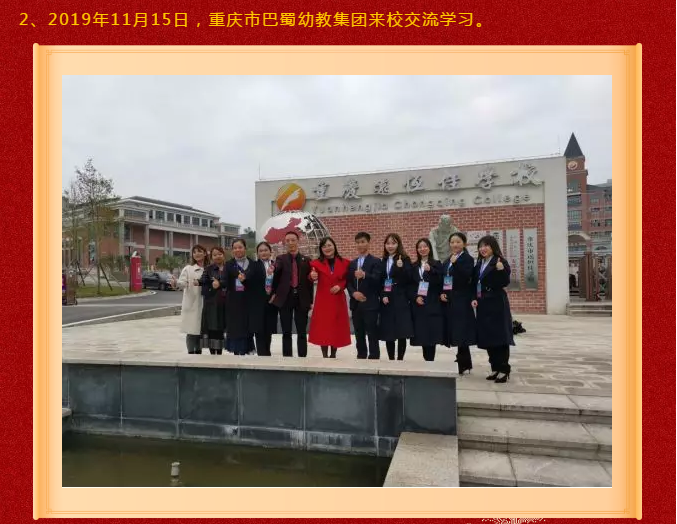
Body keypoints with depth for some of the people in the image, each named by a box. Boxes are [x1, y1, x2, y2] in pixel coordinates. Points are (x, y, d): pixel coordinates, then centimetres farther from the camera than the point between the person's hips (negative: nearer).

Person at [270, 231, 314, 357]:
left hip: (301, 299, 0)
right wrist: (274, 293, -28)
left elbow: (309, 281, 5)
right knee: (286, 332, 6)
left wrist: (310, 301, 2)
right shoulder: (280, 259, 5)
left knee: (302, 332, 5)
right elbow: (276, 277, -11)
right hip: (285, 298, 0)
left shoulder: (306, 260, 7)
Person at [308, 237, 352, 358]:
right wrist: (312, 277, -34)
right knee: (322, 328, -1)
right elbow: (313, 277, -11)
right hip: (322, 300, -1)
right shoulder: (317, 263, -1)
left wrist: (340, 286, -10)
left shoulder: (344, 263, 3)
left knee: (337, 328, 6)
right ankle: (325, 355, 9)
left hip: (338, 300, 1)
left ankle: (333, 355, 21)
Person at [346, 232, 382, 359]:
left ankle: (374, 358, 2)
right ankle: (361, 357, 20)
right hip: (356, 304, 6)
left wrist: (364, 275, -34)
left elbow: (377, 280, -16)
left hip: (370, 304, -6)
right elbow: (348, 282, 11)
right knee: (359, 335, 12)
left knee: (372, 335, -4)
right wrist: (353, 293, -9)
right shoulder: (352, 263, 17)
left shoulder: (375, 261, -2)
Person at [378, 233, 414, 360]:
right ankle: (391, 360, 15)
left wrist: (401, 267, -26)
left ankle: (400, 360, 6)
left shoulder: (404, 259, -1)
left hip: (400, 301, -4)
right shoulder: (383, 261, 12)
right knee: (388, 333, 4)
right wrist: (383, 296, -3)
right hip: (386, 301, 4)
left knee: (402, 333, -4)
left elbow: (408, 280, -11)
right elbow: (380, 282, 12)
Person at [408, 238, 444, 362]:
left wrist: (430, 271, -20)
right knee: (421, 334, 1)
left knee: (432, 333, -5)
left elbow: (440, 283, -8)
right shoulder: (413, 266, 11)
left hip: (432, 304, -2)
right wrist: (415, 297, -7)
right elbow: (410, 285, 9)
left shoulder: (436, 264, 3)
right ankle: (427, 360, 10)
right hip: (418, 304, 3)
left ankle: (430, 360, 2)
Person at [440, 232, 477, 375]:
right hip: (448, 301, 7)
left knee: (460, 332, -7)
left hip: (461, 301, -7)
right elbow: (442, 280, 16)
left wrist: (456, 263, -24)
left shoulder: (468, 259, -5)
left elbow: (466, 279, -19)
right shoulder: (447, 261, 16)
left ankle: (462, 365, 1)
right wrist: (441, 293, -1)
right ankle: (466, 363, 20)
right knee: (454, 333, 9)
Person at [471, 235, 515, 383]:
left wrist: (501, 270, -32)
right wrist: (474, 298, 2)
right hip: (483, 304, 7)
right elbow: (475, 283, 15)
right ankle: (495, 368, 18)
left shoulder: (501, 262, -8)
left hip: (497, 304, -7)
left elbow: (505, 283, -16)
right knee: (487, 337, 9)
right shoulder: (479, 264, 13)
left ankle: (504, 369, 4)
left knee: (499, 336, -4)